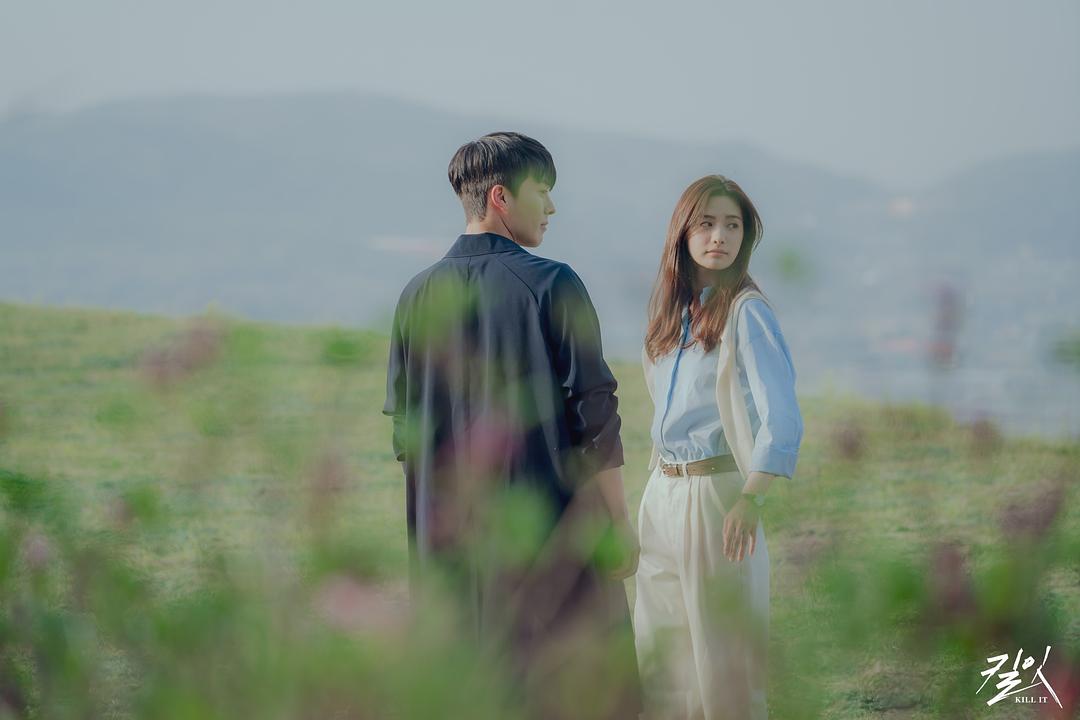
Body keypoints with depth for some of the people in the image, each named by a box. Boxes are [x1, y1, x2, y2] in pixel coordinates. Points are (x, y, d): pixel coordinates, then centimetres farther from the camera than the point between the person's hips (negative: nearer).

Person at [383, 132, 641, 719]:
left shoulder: (419, 295, 5)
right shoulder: (551, 285, -9)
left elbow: (405, 433, 9)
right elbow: (593, 413, -10)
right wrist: (619, 521, -1)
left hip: (449, 540, 5)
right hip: (548, 531, -5)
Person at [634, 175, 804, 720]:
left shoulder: (746, 313, -10)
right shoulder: (673, 311, 12)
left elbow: (782, 420, -20)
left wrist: (750, 501, -33)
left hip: (715, 492, -7)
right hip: (661, 493, 7)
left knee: (719, 656, -1)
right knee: (659, 653, 11)